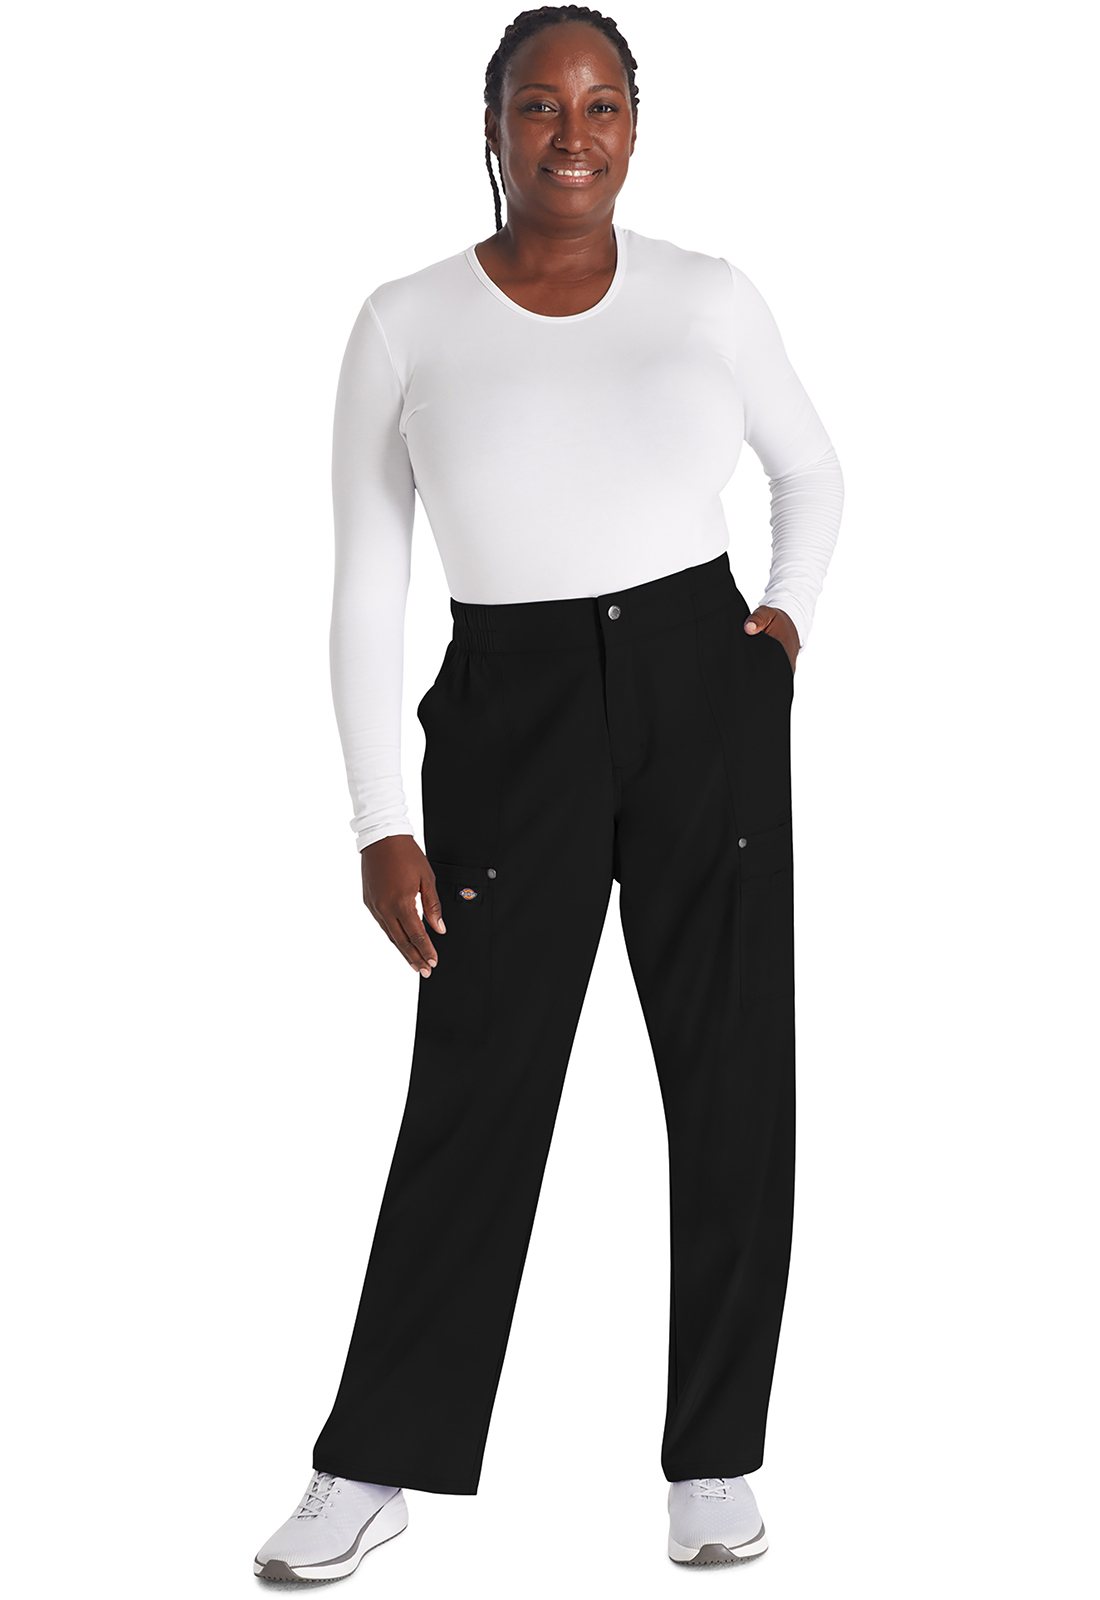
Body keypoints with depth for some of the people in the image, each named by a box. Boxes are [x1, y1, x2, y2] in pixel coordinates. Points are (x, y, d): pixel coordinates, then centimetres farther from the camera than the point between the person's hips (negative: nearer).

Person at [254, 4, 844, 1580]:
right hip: (512, 712, -1)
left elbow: (813, 472, 22)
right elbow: (367, 591, 1)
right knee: (474, 1089, 0)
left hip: (705, 694, 2)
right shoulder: (406, 326, 0)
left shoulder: (710, 298, 4)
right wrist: (382, 824, -3)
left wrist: (789, 611, 5)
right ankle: (374, 1464, 15)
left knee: (734, 1078, 3)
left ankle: (717, 1459, 17)